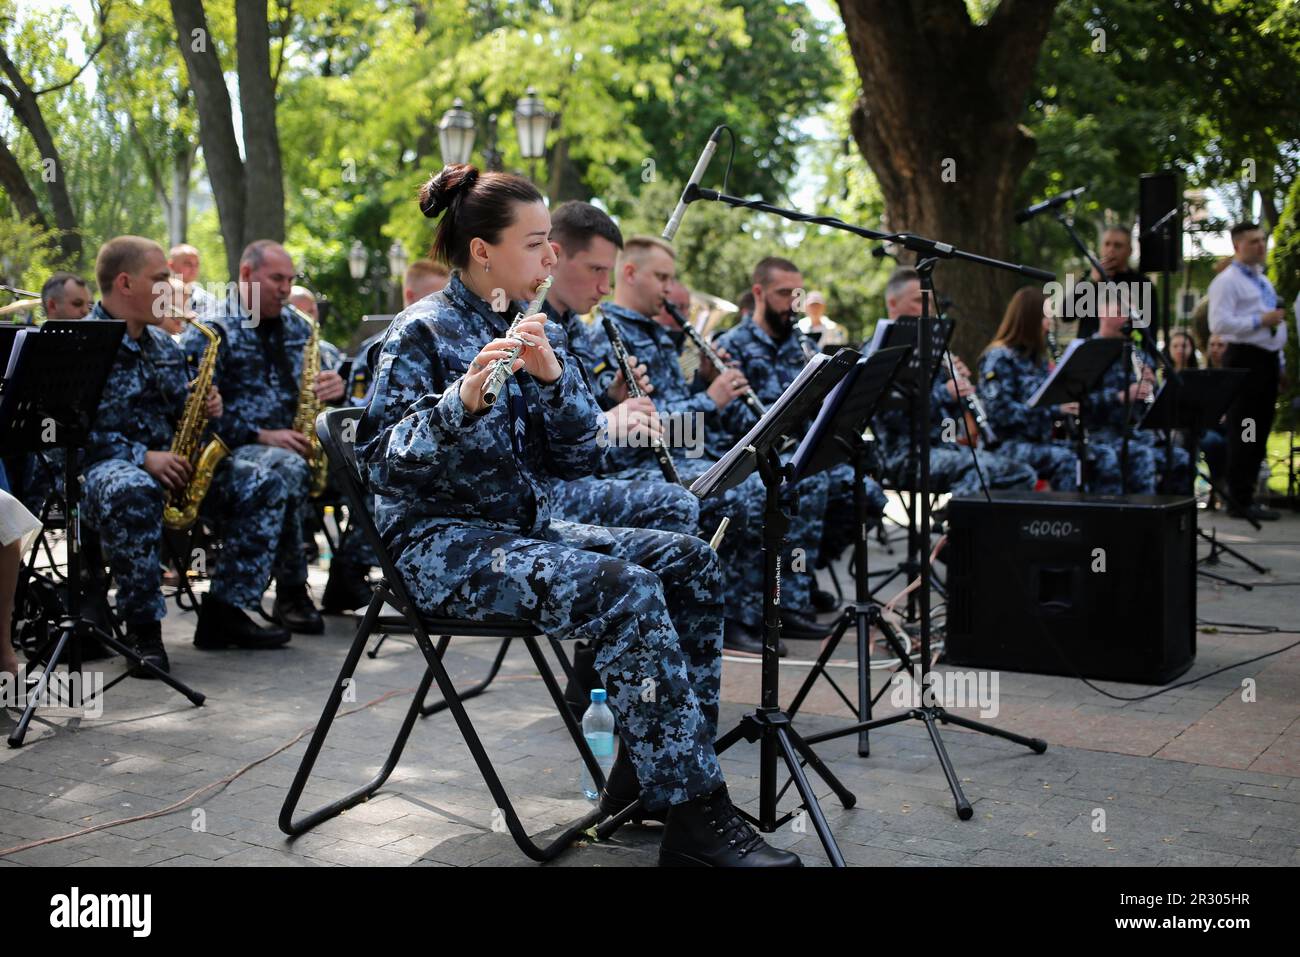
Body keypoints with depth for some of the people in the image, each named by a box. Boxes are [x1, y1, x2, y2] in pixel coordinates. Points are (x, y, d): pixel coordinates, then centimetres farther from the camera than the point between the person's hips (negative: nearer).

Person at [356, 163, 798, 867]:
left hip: (525, 528, 7)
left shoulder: (536, 330, 10)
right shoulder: (422, 333, -8)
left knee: (689, 563, -10)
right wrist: (463, 399, -33)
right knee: (627, 593, -28)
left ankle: (647, 772, -6)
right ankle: (697, 816, -22)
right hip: (443, 543, -7)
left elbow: (579, 460, 4)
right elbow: (381, 463, -18)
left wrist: (554, 376, -14)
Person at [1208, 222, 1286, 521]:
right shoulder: (1227, 281, -8)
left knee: (1260, 431, 11)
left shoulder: (1263, 281, 20)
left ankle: (1248, 494, 19)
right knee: (1243, 432, -7)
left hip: (1268, 359, 9)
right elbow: (1219, 323, -20)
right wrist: (1260, 320, -20)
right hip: (1245, 359, -9)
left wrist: (1278, 357, 20)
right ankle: (1240, 501, -3)